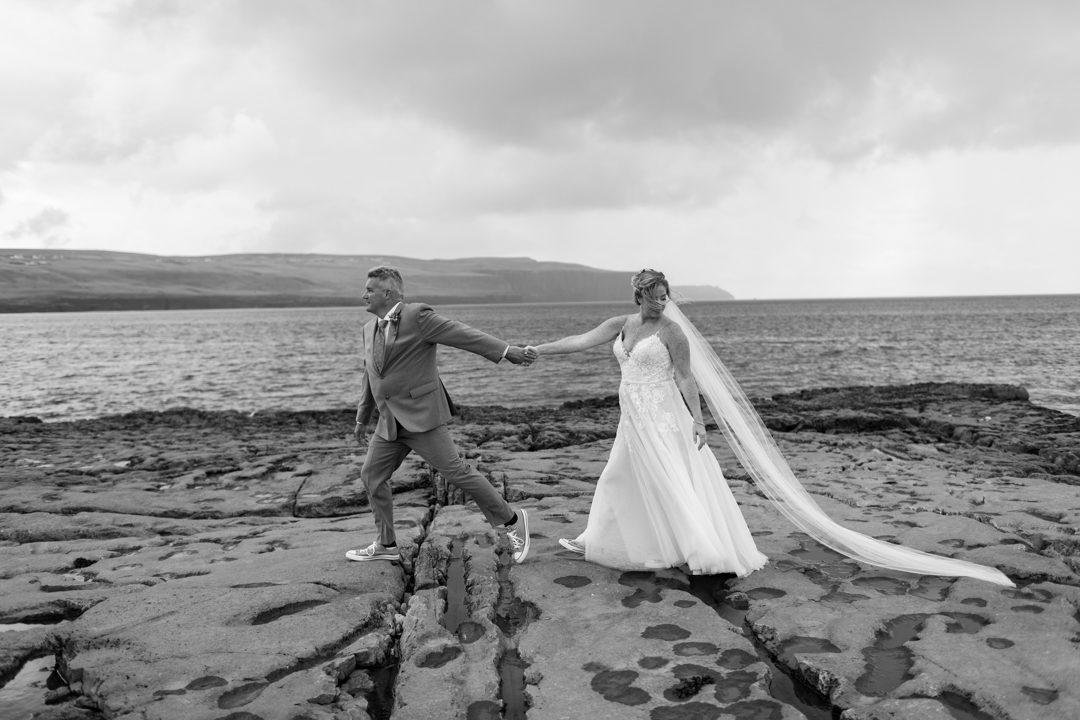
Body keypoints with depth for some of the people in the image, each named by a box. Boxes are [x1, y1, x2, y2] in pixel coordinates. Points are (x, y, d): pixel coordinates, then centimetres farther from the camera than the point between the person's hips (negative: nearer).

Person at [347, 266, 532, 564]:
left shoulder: (417, 315, -11)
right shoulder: (369, 330, 14)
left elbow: (461, 333, -16)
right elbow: (370, 377, 23)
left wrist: (505, 350, -22)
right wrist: (362, 418, 28)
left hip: (421, 417, -8)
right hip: (390, 422, 8)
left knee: (456, 471, -7)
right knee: (371, 475, 7)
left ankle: (511, 520, 8)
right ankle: (386, 545, 21)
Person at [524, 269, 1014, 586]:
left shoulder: (672, 331, -10)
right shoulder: (621, 324, 8)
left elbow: (686, 378, -11)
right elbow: (582, 340, 10)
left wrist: (698, 420, -16)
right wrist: (540, 350, 6)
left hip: (665, 424, -7)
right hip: (635, 424, 7)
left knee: (676, 483, -8)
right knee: (619, 481, 18)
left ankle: (708, 552, -3)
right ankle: (596, 542, 33)